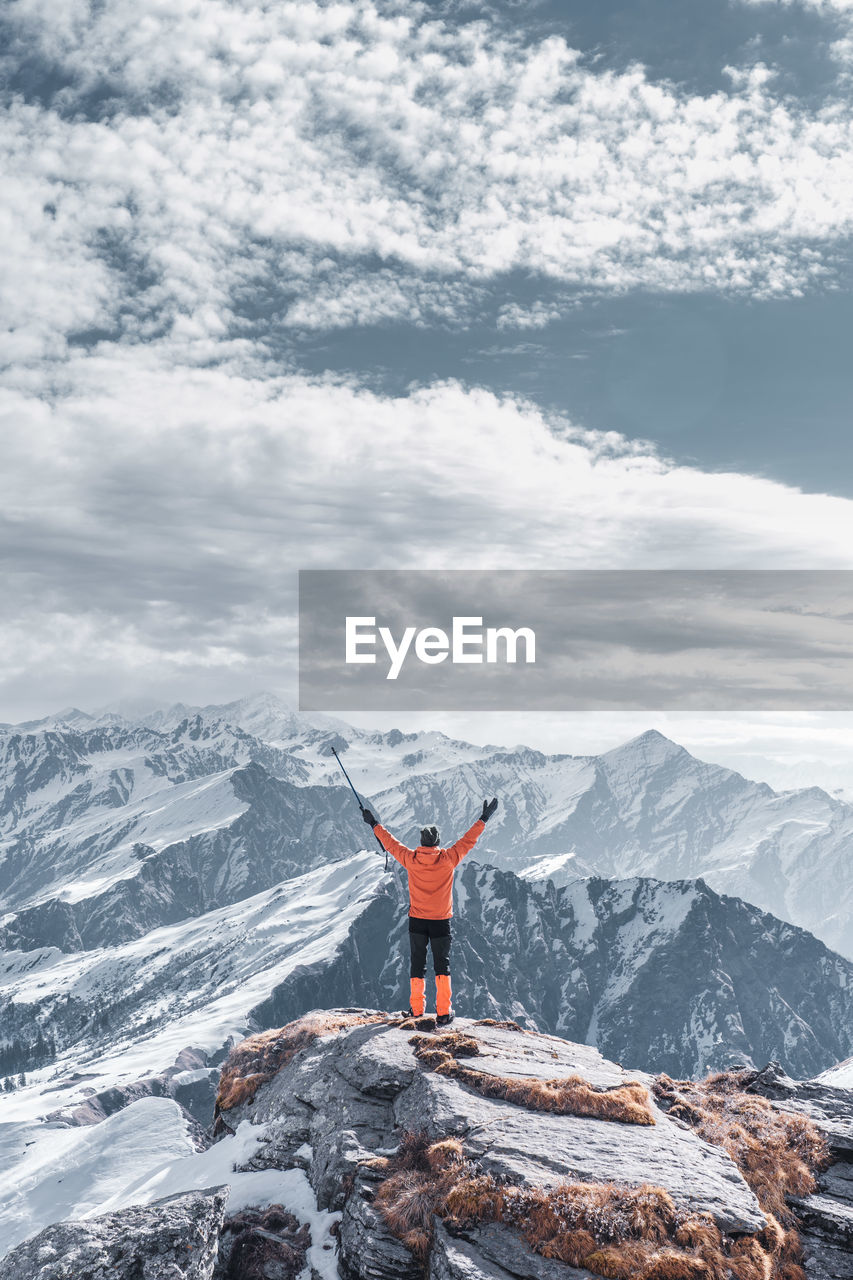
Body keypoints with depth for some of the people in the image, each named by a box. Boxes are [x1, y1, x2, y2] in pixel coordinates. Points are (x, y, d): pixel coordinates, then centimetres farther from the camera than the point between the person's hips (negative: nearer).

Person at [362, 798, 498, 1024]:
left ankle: (416, 1009, 14)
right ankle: (443, 1011, 5)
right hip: (441, 921, -1)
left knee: (417, 963, 13)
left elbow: (390, 843, 4)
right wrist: (484, 819, 5)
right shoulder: (448, 859, -13)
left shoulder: (410, 859, -9)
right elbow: (469, 840, -4)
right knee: (442, 965, 8)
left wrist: (374, 825, 17)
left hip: (417, 920, 1)